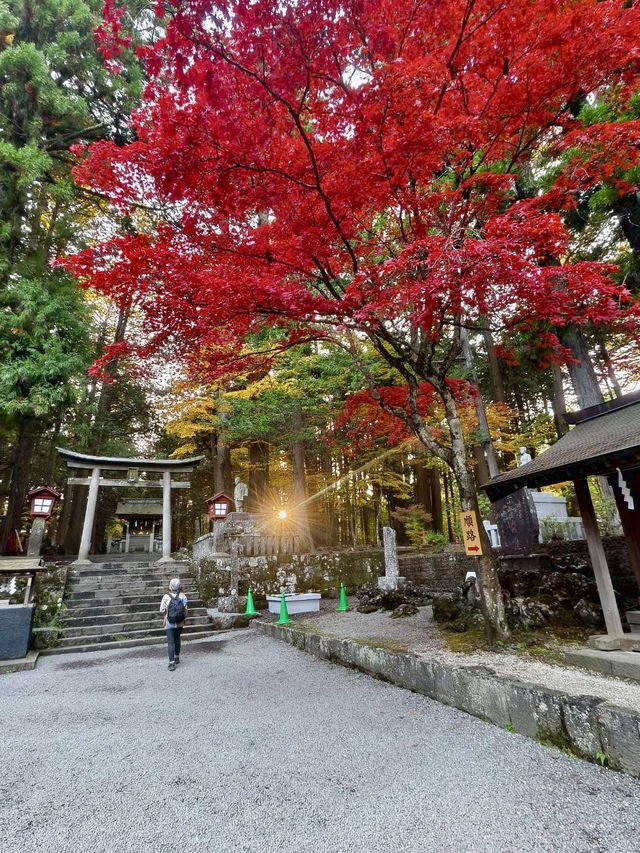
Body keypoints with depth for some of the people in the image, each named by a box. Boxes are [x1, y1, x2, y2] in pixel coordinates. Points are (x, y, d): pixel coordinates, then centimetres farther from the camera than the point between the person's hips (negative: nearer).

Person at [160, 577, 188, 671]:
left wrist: (166, 614, 10)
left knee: (171, 642, 1)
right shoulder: (182, 596, -9)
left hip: (170, 623, -3)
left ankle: (172, 663, -5)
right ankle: (177, 658, 34)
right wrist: (184, 618, 8)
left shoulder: (166, 597, -14)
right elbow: (185, 609, -9)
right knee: (177, 640, 21)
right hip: (180, 623, 3)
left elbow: (162, 610, -11)